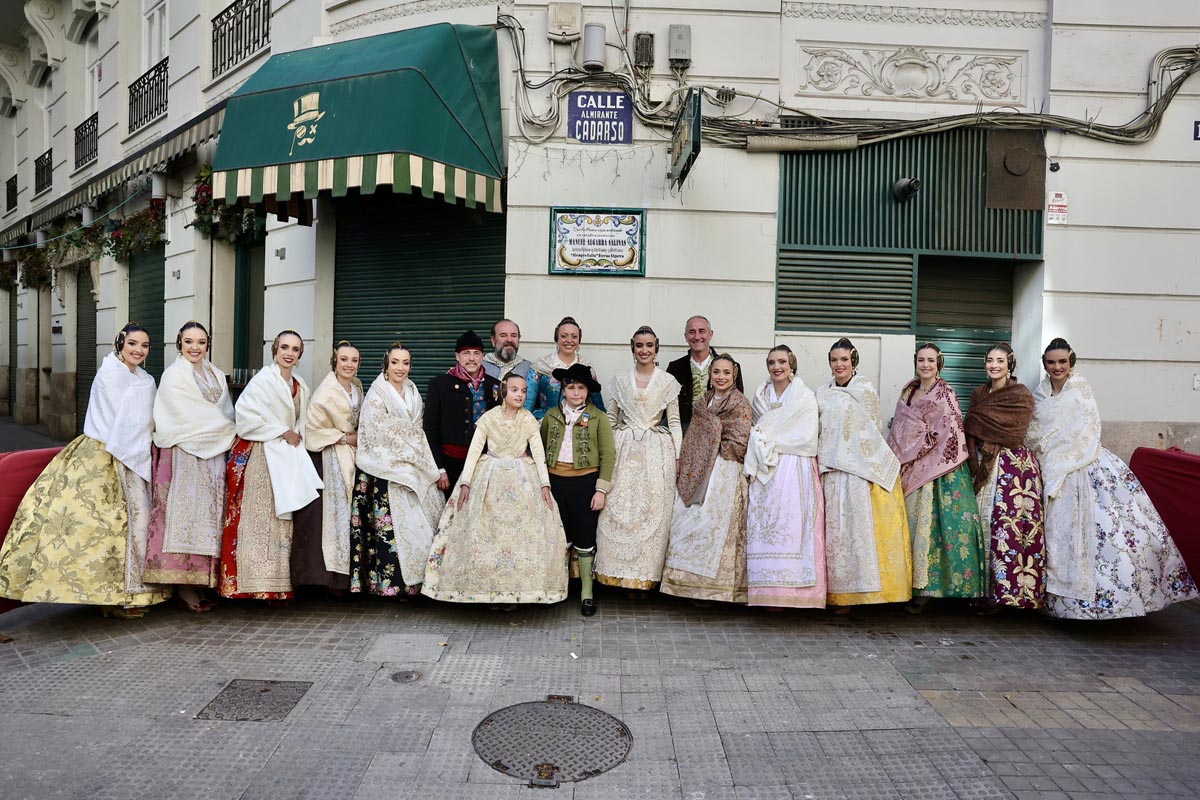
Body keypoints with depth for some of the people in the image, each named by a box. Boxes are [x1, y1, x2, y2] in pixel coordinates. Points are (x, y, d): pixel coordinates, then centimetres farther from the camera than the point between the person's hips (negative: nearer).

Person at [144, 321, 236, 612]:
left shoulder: (215, 375, 16)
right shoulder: (174, 375, -3)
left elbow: (226, 411, 14)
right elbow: (191, 416, -10)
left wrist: (229, 432, -5)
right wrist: (230, 430, -6)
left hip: (213, 453, 6)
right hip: (185, 454, -6)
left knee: (208, 514, 6)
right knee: (187, 512, -6)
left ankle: (202, 580, 13)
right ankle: (185, 586, -1)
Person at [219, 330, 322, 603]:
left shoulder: (301, 386, 14)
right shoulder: (263, 380, -7)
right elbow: (246, 414, -15)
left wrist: (296, 437, 3)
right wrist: (283, 433, -13)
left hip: (287, 458, 7)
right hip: (260, 456, -7)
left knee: (282, 519, 5)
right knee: (261, 518, -9)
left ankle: (278, 585, 9)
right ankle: (260, 585, -5)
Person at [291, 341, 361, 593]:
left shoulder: (357, 386, 8)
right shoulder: (325, 392, -14)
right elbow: (313, 429, -14)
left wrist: (357, 437, 6)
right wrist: (346, 438, -12)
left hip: (351, 457, 7)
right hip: (329, 458, -7)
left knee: (350, 513, 6)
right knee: (333, 512, -7)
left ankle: (347, 575, 12)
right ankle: (331, 576, -1)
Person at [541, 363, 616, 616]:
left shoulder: (598, 417, -4)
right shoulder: (551, 415, 5)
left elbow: (608, 456, -5)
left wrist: (601, 490, -9)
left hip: (585, 482, -3)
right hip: (555, 481, 3)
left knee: (585, 537, 4)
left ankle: (587, 591, 17)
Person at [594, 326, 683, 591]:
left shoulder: (668, 382, 6)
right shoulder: (620, 380, 8)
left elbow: (674, 422, 6)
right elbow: (610, 418, 11)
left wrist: (679, 457, 0)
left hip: (656, 452, -1)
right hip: (624, 450, 1)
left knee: (653, 512, -1)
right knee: (618, 510, -2)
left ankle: (646, 573, 9)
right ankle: (619, 571, 8)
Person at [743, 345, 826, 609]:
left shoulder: (805, 397, 2)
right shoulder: (761, 396, 15)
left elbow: (807, 439, -5)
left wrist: (770, 441, -6)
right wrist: (761, 447, 0)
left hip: (795, 468, -4)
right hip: (765, 469, 4)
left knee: (792, 524, -11)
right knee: (764, 524, -4)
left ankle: (795, 592, -6)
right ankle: (770, 592, 0)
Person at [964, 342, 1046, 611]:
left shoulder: (1022, 396, -2)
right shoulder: (979, 394, 15)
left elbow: (1012, 434, -10)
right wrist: (975, 462, 0)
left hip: (1013, 466, -5)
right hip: (982, 465, 5)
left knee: (1009, 527, -7)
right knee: (983, 525, 2)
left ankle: (1008, 590, 0)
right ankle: (984, 588, 9)